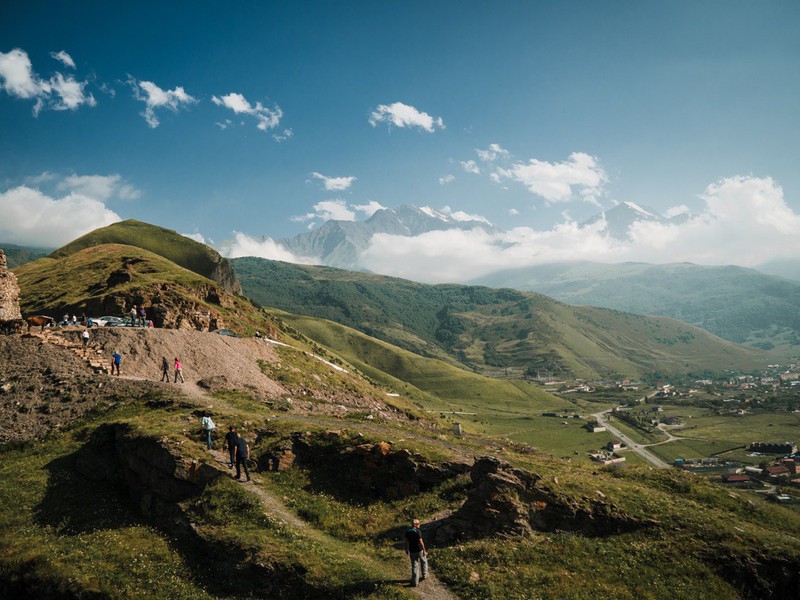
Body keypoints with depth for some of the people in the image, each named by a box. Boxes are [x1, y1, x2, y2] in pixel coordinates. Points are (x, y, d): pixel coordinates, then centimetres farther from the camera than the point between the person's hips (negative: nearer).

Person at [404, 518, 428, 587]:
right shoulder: (417, 532, -22)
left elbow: (406, 541, 5)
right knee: (424, 561, 25)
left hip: (412, 551, 4)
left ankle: (415, 582, 12)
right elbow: (421, 542, -21)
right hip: (419, 550, -4)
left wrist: (407, 550, 17)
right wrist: (424, 551, -13)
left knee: (414, 566, 12)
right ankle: (424, 575, 37)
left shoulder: (407, 532, -3)